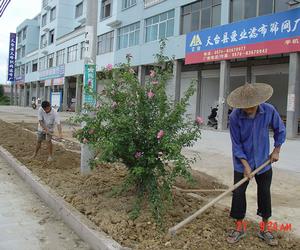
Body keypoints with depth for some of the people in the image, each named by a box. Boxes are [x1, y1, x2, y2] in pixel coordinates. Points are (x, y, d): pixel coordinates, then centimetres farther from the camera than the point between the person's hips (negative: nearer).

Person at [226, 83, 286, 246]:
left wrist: (276, 150, 3)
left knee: (265, 194, 10)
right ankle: (239, 228, 21)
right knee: (238, 193, 2)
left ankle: (264, 229, 28)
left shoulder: (269, 111, -16)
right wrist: (246, 165, -16)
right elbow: (236, 144, -14)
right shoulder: (235, 117, -21)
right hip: (242, 163, -2)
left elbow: (280, 130, 3)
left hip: (264, 162, 2)